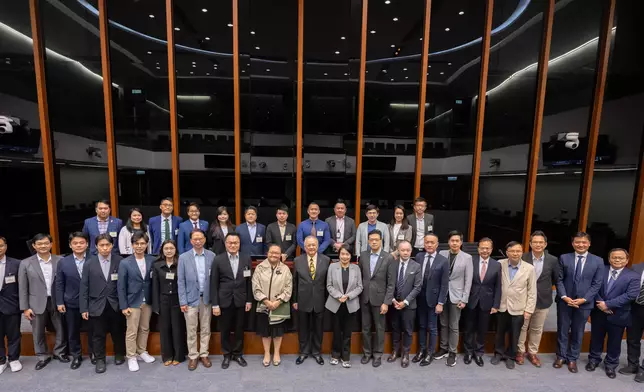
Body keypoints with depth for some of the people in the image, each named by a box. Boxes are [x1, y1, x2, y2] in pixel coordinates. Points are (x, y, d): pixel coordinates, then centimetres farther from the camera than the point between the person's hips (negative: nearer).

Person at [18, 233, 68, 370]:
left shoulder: (60, 261, -4)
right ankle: (43, 356, 33)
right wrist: (25, 307, -4)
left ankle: (60, 352, 31)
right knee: (38, 333, 13)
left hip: (57, 302, 0)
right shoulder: (26, 263, -3)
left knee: (61, 330, 11)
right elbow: (22, 288, 0)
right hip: (37, 304, 0)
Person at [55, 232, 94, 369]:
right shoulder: (63, 262, -2)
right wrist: (60, 302, -2)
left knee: (92, 330, 12)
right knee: (73, 332, 15)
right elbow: (59, 284, 3)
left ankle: (93, 353, 31)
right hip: (71, 304, 2)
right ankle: (76, 356, 34)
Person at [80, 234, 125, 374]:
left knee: (117, 332, 15)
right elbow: (84, 287, 1)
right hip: (97, 306, 1)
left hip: (115, 305, 0)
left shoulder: (120, 261, -8)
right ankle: (100, 360, 31)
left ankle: (119, 354, 36)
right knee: (98, 335, 12)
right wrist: (84, 308, -2)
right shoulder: (89, 264, -2)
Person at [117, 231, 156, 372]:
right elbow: (121, 286, -7)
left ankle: (142, 352, 34)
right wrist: (123, 306, -9)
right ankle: (131, 357, 26)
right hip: (133, 302, -2)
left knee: (145, 329, 16)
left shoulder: (152, 260, -4)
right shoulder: (125, 263, -10)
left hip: (147, 301, 3)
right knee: (131, 332, 8)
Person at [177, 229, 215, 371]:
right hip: (191, 298, -1)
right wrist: (182, 301, -6)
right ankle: (193, 356, 29)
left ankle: (204, 354, 30)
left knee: (205, 329, 13)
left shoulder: (212, 256, -4)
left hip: (207, 298, 1)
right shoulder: (183, 257, -5)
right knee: (191, 330, 11)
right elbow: (181, 281, -3)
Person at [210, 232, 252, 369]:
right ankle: (227, 355, 35)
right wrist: (215, 304, -6)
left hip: (240, 300, 1)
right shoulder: (218, 260, -7)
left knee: (239, 329, 14)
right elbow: (214, 284, -5)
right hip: (224, 301, -1)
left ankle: (238, 354, 34)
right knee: (225, 330, 14)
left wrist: (249, 300, 1)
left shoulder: (246, 258, -3)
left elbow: (249, 281, 1)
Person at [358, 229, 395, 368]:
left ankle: (377, 354, 33)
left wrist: (386, 302, -12)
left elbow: (391, 283, -9)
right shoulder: (363, 255, -2)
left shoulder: (388, 258, -11)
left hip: (379, 298, -2)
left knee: (379, 328, 14)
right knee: (365, 327, 15)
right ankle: (367, 352, 35)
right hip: (364, 298, 3)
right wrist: (358, 294, 3)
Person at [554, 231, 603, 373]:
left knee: (578, 332, 13)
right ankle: (561, 356, 27)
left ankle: (572, 359, 29)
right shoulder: (564, 258, -2)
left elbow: (596, 284, -2)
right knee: (562, 330, 11)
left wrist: (583, 299, -12)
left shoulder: (598, 261, -1)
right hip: (564, 301, 0)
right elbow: (559, 280, -2)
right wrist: (564, 297, -13)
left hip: (584, 303, 0)